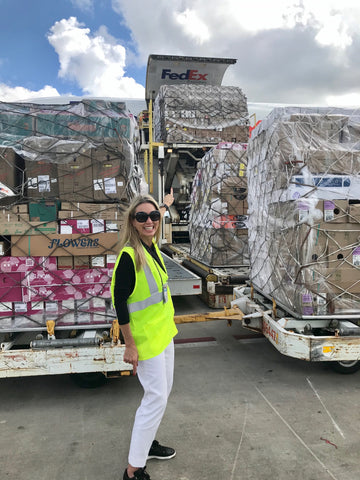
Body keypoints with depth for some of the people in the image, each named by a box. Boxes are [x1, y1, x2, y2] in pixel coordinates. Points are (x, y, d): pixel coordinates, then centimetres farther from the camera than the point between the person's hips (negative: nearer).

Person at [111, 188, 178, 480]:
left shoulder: (152, 246, -3)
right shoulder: (129, 256, -24)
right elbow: (119, 300, -22)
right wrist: (130, 346, -19)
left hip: (164, 332, 9)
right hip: (145, 337, -9)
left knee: (163, 391, 20)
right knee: (156, 397, -1)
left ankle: (147, 444, 41)